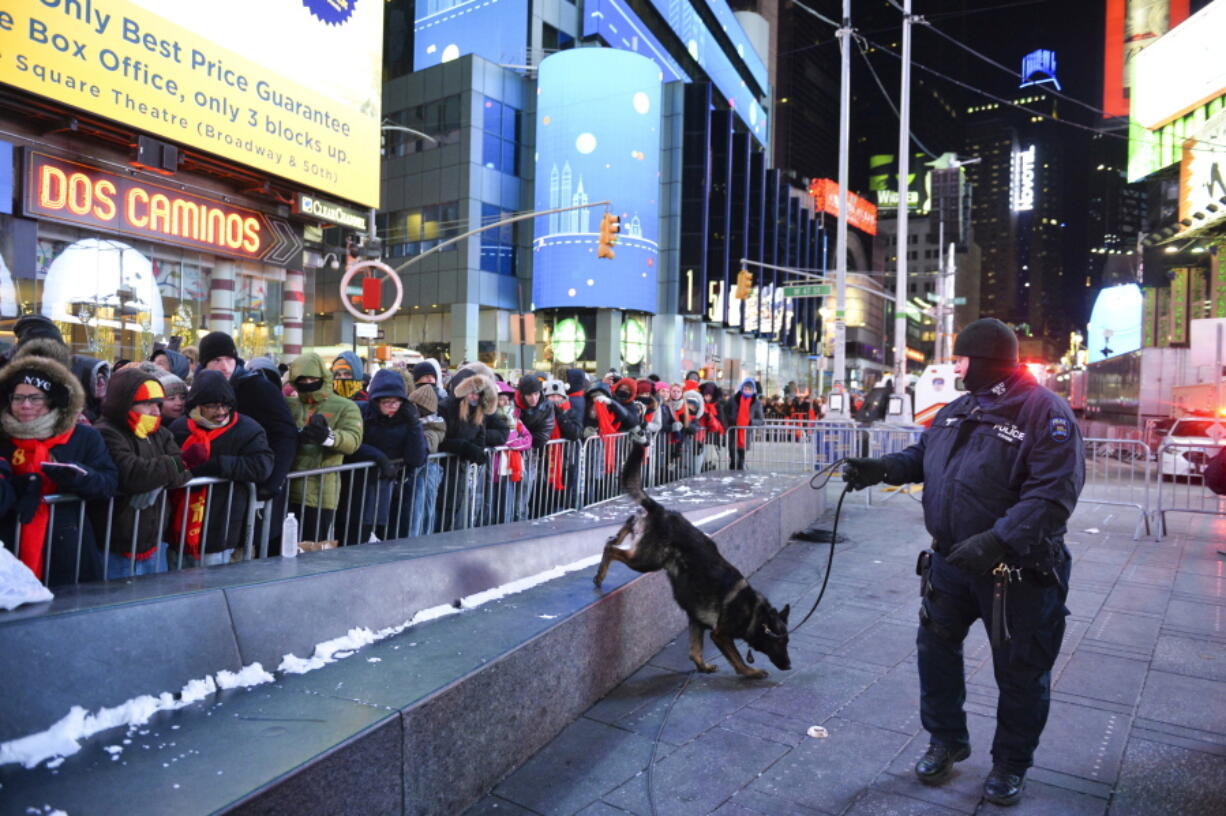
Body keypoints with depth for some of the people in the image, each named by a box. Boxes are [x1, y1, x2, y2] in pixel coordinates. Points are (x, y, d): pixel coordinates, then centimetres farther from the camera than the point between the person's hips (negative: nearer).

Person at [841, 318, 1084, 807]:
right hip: (951, 559, 7)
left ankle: (1010, 765, 32)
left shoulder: (1044, 412, -18)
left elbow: (1052, 493, -26)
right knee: (936, 648, 16)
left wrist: (997, 540, -34)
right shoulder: (957, 410, 7)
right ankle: (946, 742, 37)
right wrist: (882, 468, -4)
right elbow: (923, 456, 16)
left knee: (1019, 671, 10)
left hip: (1019, 571, -7)